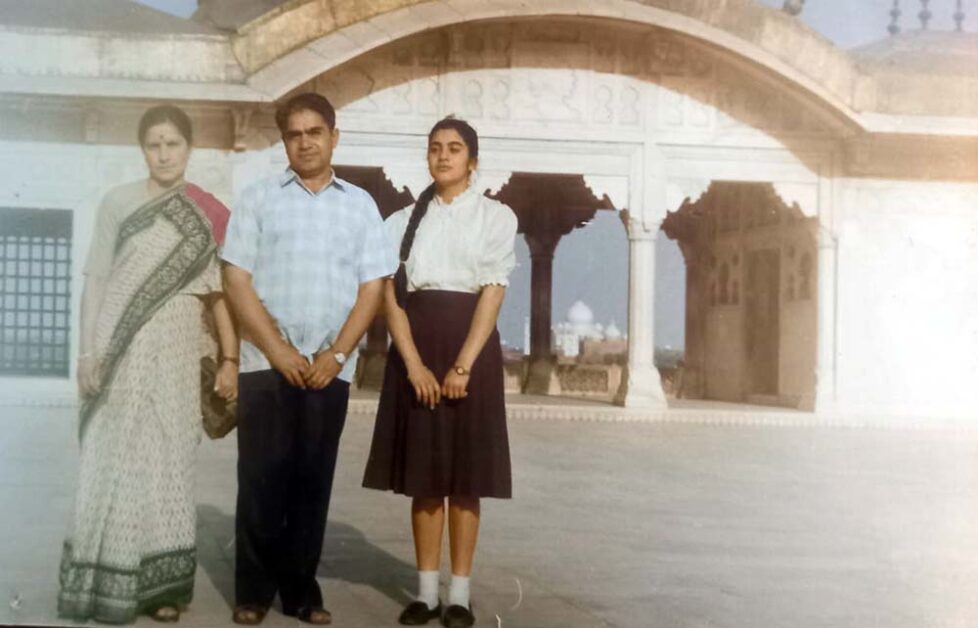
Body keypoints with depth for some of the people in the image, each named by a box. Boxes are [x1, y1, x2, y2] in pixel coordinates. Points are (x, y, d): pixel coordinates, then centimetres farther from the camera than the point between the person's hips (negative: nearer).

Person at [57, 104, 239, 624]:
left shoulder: (208, 216, 5)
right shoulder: (118, 203, 3)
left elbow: (220, 291, 5)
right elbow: (96, 280, 2)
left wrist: (230, 358, -2)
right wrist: (87, 351, -6)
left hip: (176, 355, 1)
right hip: (121, 354, 0)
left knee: (169, 464, 4)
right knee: (113, 463, 2)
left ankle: (160, 583, 11)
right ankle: (106, 582, 10)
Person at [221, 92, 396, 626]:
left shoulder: (360, 204, 9)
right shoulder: (258, 198, 5)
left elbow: (372, 287, 5)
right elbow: (237, 281, -1)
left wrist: (336, 355, -6)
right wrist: (280, 352, -9)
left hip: (329, 367, 1)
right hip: (265, 362, -1)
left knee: (313, 480, 5)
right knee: (261, 478, 1)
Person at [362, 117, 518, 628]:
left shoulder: (496, 217, 3)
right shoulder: (404, 220, 9)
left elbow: (493, 293, -6)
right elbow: (391, 294, 1)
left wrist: (462, 366, -15)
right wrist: (415, 364, -12)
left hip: (470, 344, -2)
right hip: (415, 345, 2)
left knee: (464, 475, 2)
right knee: (422, 474, 5)